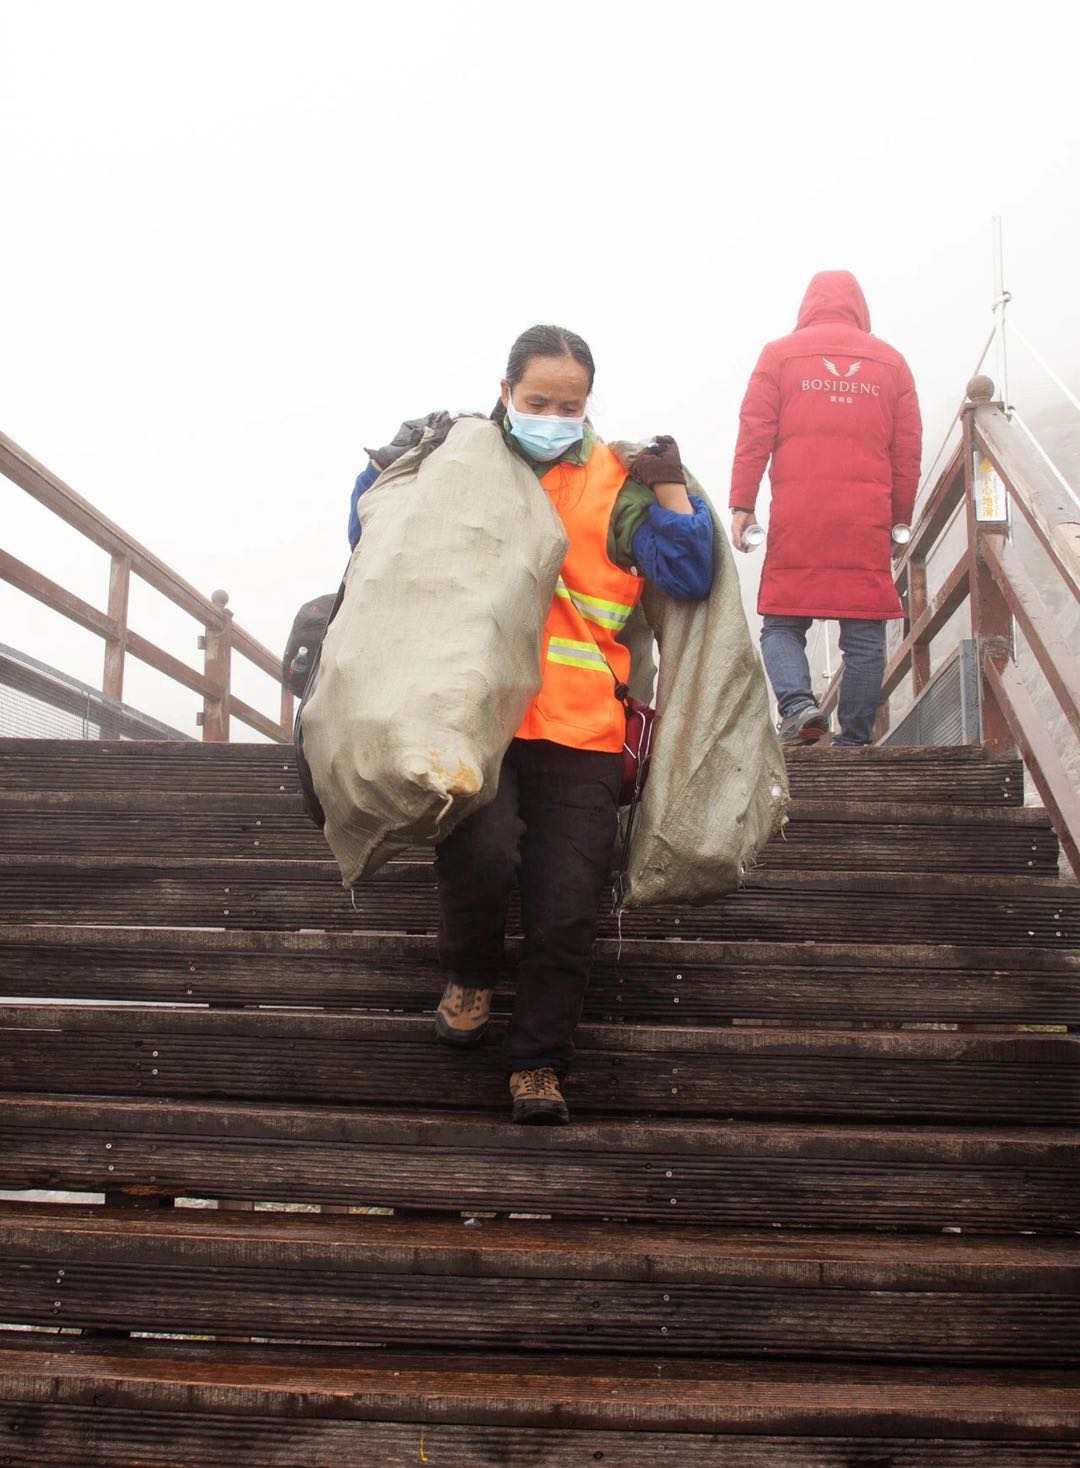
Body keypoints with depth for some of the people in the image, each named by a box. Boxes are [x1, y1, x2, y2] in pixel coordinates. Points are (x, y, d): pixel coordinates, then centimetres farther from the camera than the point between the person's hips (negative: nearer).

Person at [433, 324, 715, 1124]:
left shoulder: (616, 484, 12)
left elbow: (689, 576, 6)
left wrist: (672, 490, -3)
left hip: (579, 733, 1)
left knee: (567, 910, -3)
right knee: (482, 855, -24)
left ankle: (539, 1062, 17)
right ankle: (470, 976, 9)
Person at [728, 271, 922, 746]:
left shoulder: (780, 354, 9)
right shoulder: (890, 360, 14)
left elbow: (753, 434, 1)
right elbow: (908, 450, 12)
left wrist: (741, 504, 3)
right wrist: (900, 518, 18)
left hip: (797, 517, -1)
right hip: (867, 520, 1)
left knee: (782, 624, 7)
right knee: (864, 633, 6)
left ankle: (798, 702, -15)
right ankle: (854, 738, 5)